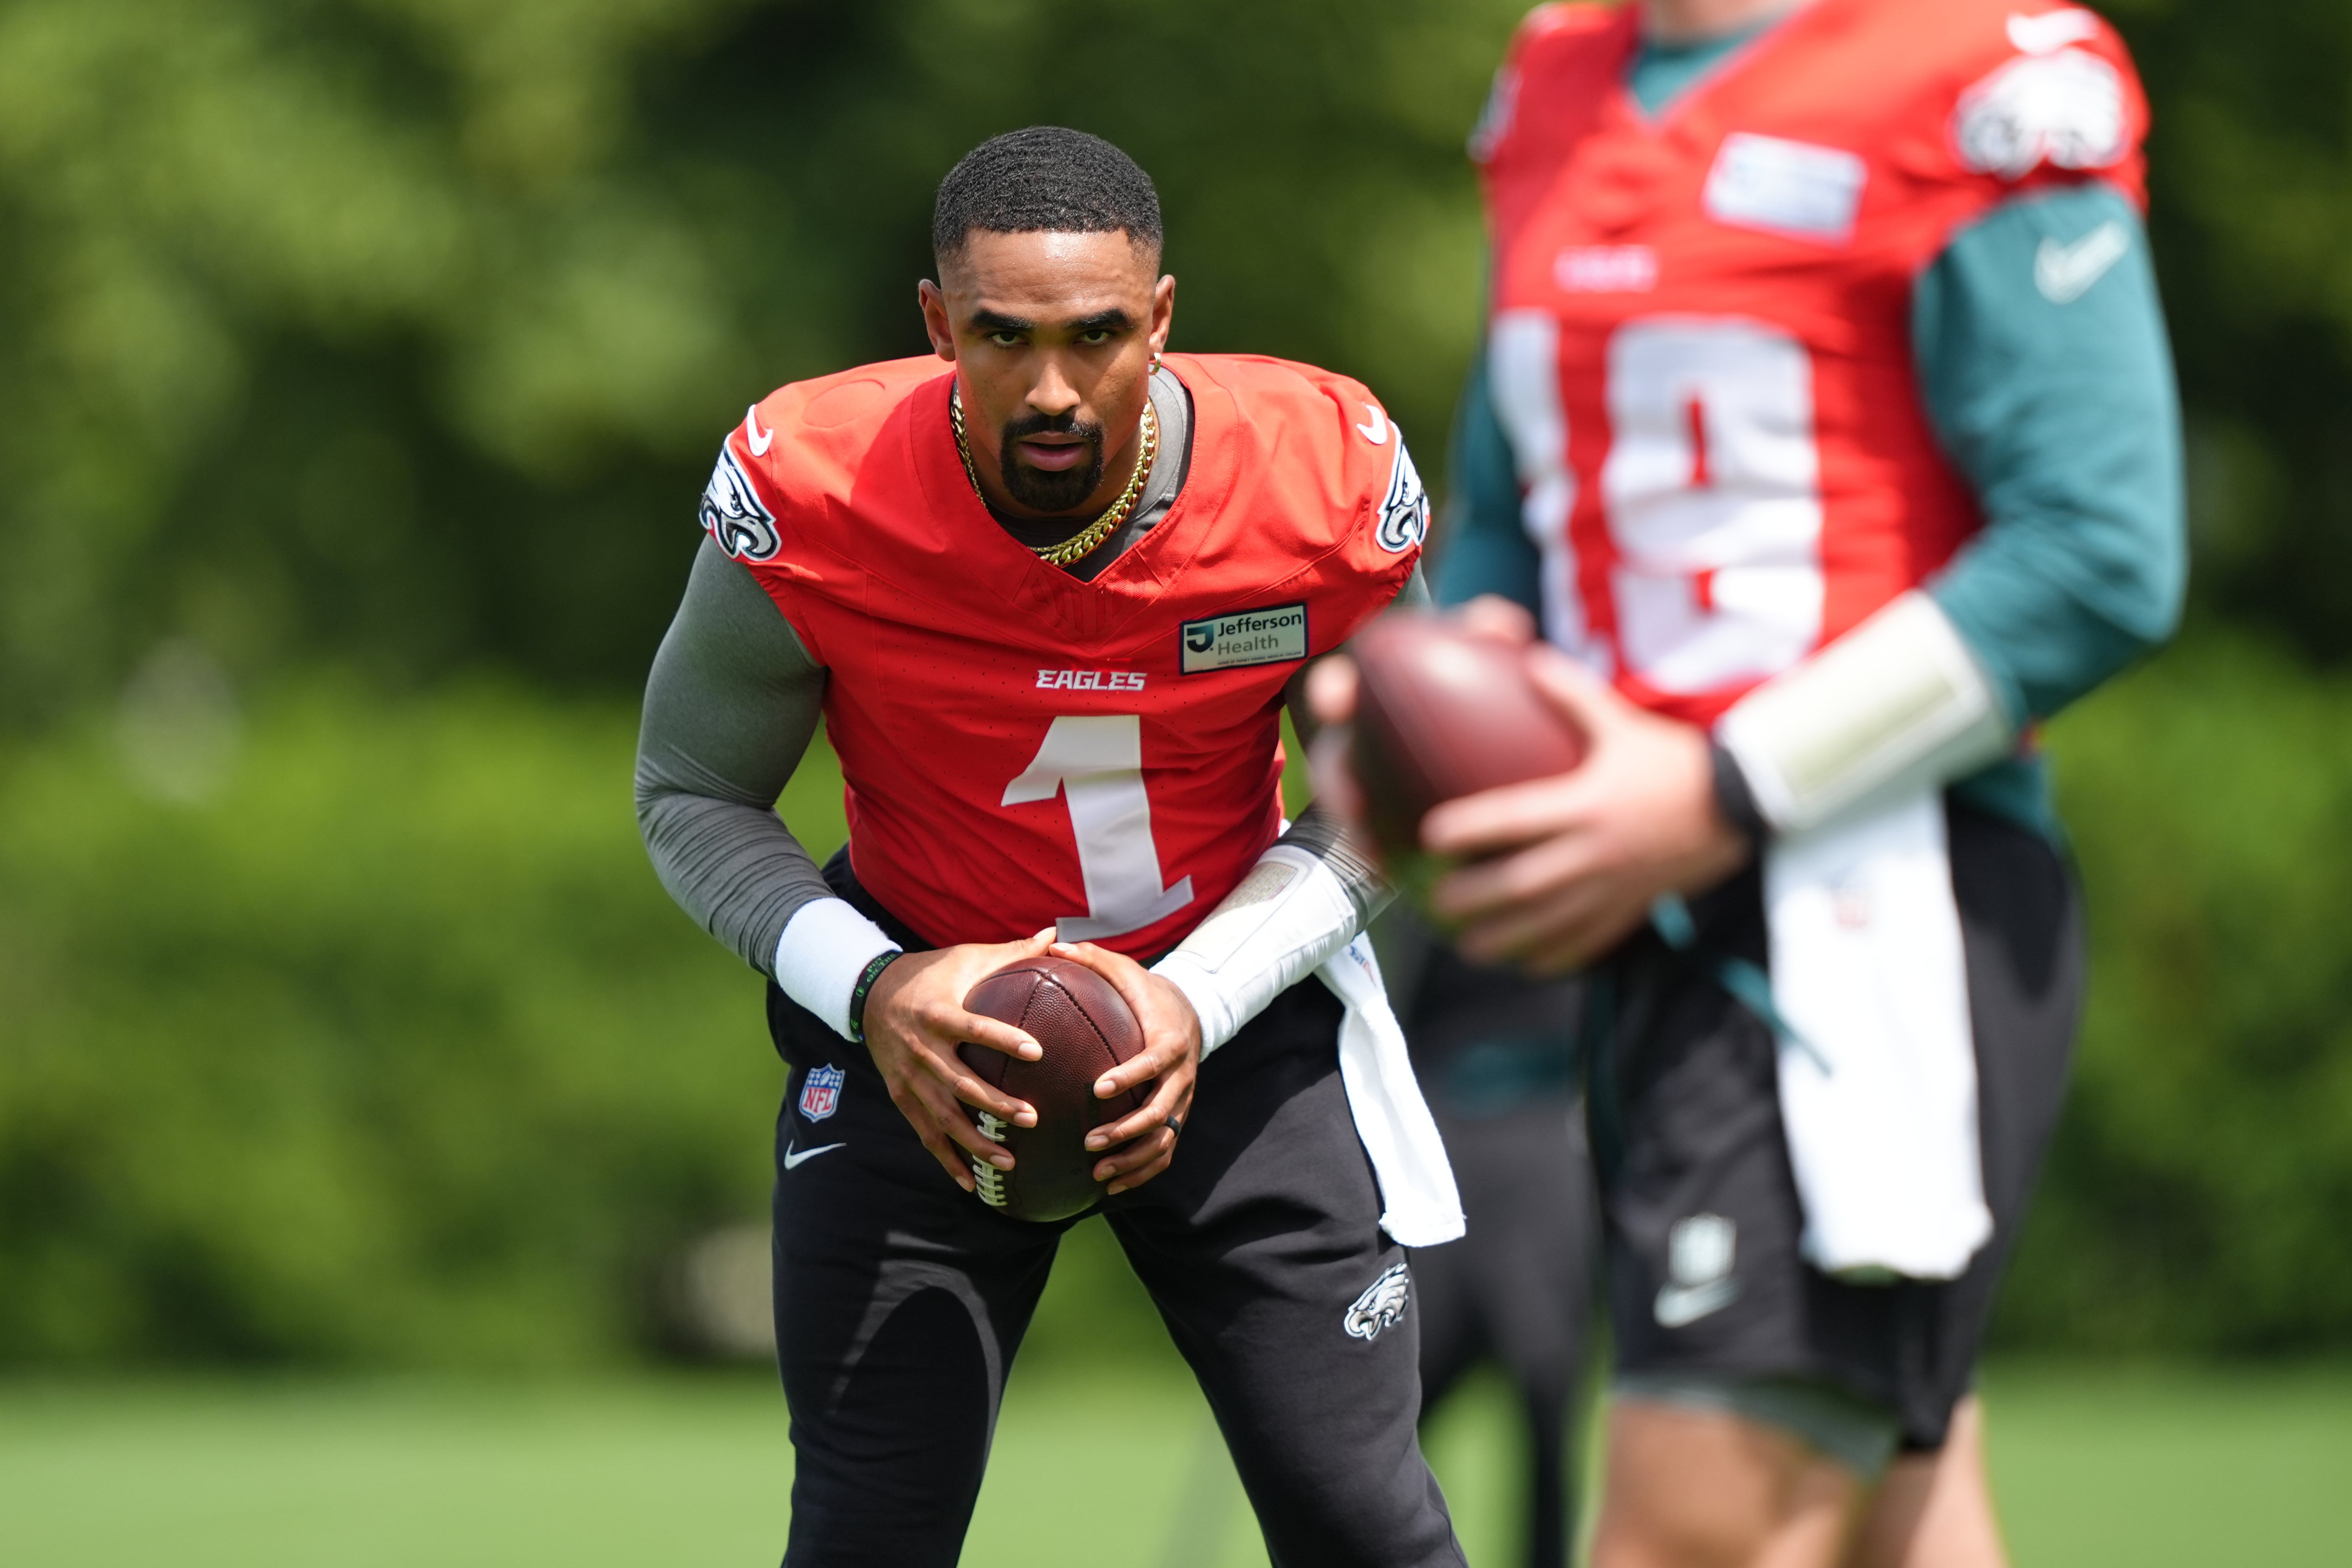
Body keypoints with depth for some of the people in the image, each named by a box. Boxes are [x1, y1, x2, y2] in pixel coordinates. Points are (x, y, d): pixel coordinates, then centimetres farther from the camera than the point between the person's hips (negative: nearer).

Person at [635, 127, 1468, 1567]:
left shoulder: (1331, 479, -20)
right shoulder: (805, 494, -22)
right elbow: (694, 795, -7)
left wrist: (1202, 1001, -19)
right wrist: (869, 988, -24)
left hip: (1237, 988, 1)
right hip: (928, 1005, -1)